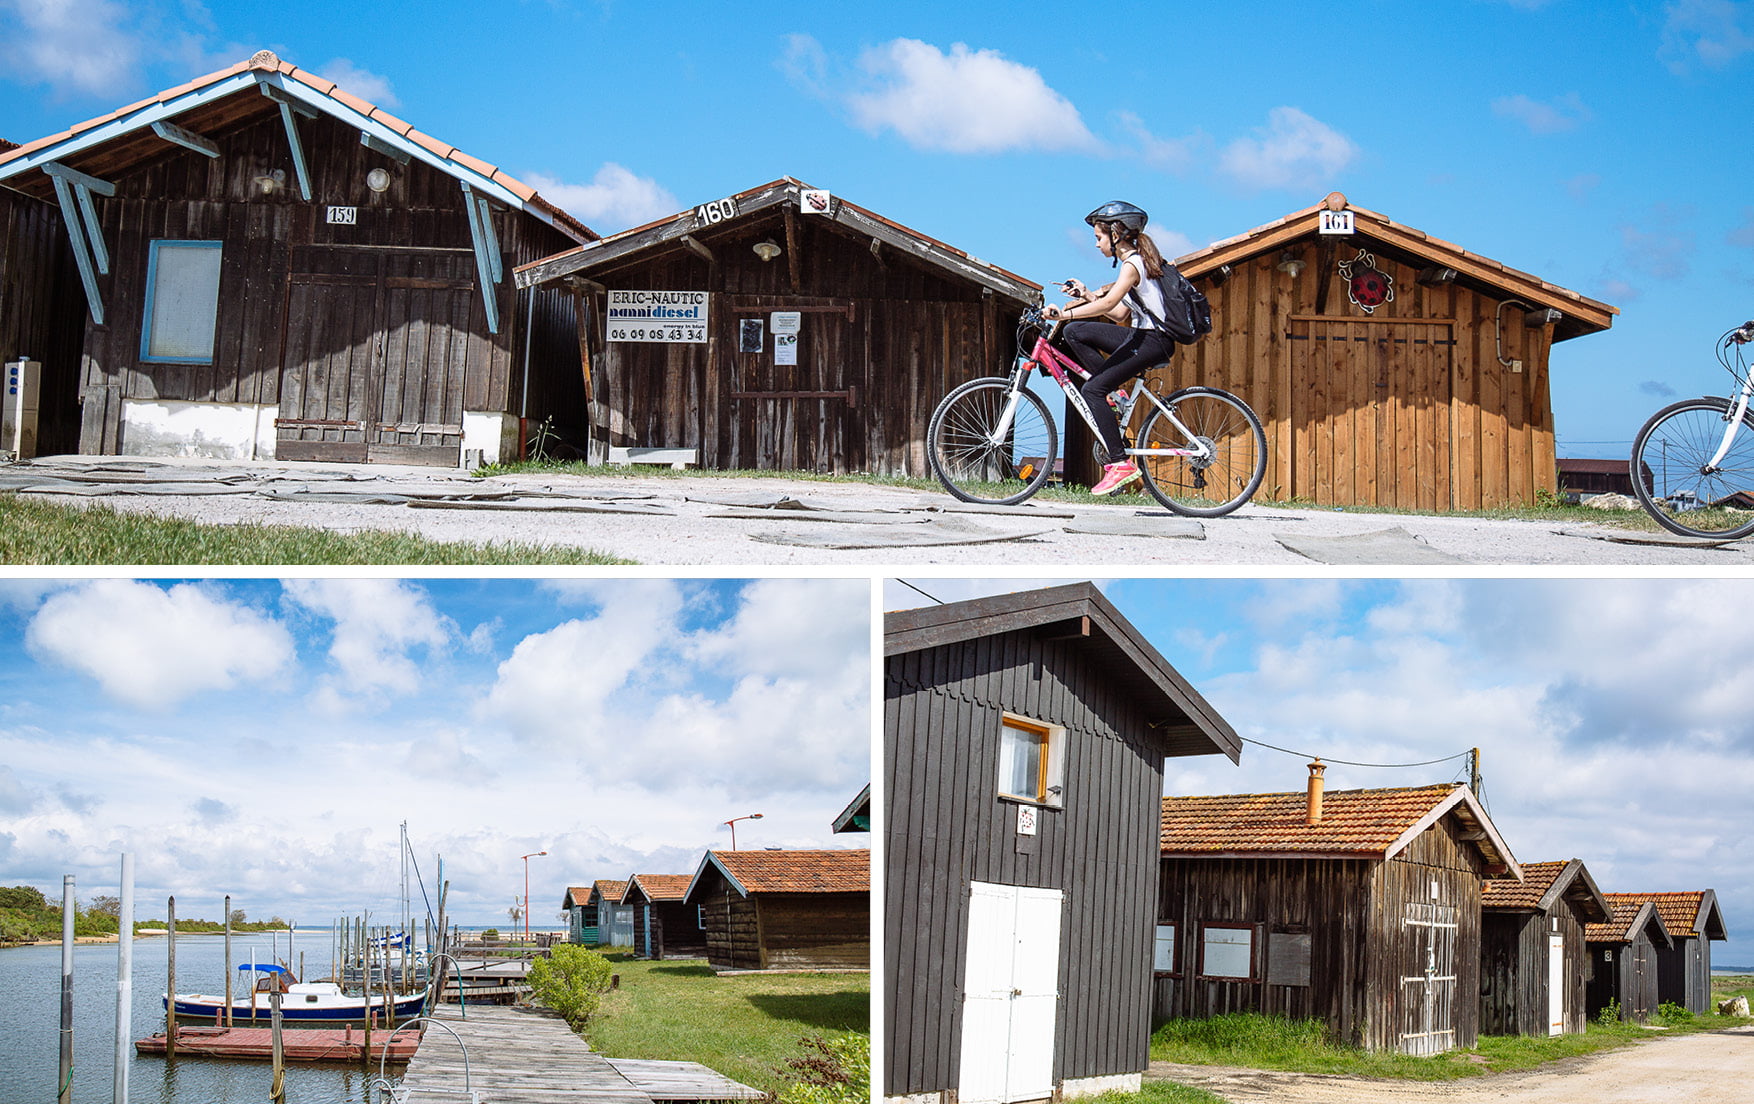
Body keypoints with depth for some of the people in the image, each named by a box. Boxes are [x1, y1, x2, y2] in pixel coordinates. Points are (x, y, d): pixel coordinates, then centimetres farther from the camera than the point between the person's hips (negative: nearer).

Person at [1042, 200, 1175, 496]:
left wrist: (1064, 313, -35)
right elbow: (1120, 313, 16)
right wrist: (1086, 295, 12)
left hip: (1153, 340, -10)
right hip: (1142, 335, 10)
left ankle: (1120, 463, -18)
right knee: (1074, 332, 6)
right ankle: (1111, 397, 4)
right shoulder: (1135, 260, 17)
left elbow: (1109, 303, -30)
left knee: (1092, 390, -17)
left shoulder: (1132, 265, -14)